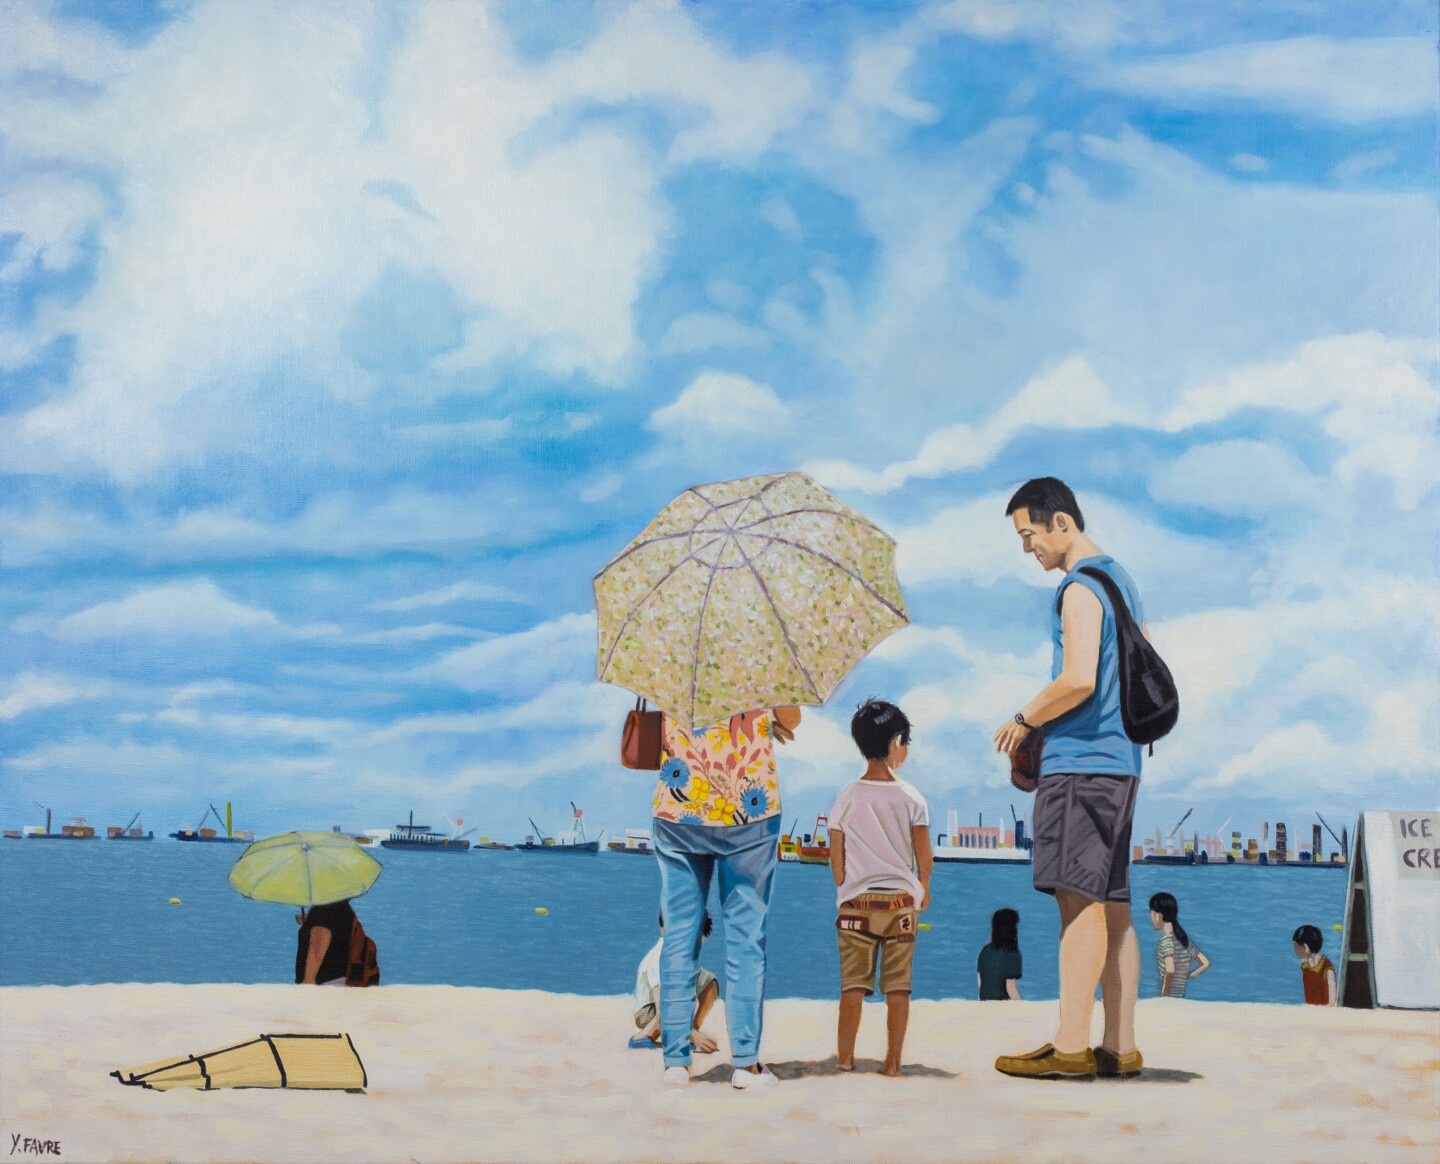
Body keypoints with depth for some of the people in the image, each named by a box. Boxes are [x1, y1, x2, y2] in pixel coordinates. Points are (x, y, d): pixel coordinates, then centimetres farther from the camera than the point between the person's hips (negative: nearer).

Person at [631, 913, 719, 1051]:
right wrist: (692, 1034, -47)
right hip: (647, 1012, -8)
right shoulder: (659, 960, -31)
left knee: (709, 981, -3)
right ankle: (646, 1035, -18)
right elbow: (662, 1010, -38)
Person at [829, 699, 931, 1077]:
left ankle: (845, 1057, 5)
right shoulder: (911, 798, -5)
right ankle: (892, 1062, 4)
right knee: (898, 986, 4)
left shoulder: (846, 798, -1)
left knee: (853, 984, 5)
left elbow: (836, 857, 2)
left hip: (857, 903, 1)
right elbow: (924, 855, -1)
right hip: (901, 901, -1)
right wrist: (923, 889, 17)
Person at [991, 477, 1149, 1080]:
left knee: (1080, 900, -10)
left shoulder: (1080, 588, -11)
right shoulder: (1119, 579, 21)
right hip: (1118, 760, 10)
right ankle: (1120, 1047, 9)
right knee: (1110, 905, 8)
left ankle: (1070, 1047, -11)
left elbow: (1078, 679, -22)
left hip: (1080, 760, -10)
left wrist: (1024, 720, -8)